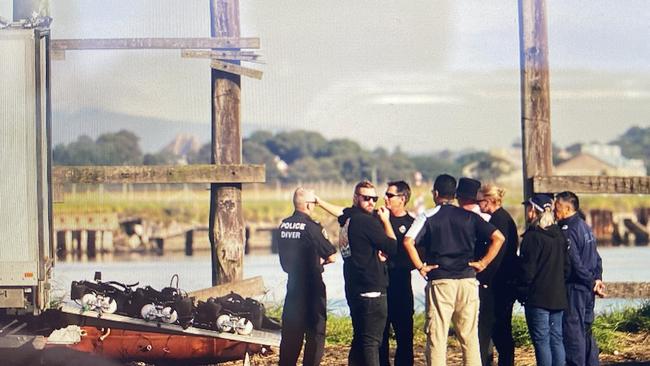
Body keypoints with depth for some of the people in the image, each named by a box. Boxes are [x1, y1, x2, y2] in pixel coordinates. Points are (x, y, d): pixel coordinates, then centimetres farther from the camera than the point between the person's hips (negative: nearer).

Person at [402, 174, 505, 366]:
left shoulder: (427, 217, 0)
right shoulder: (469, 217, 8)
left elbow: (408, 241, -15)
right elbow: (498, 238, 2)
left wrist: (420, 267, -5)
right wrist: (483, 263, 5)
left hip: (439, 282, -3)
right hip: (467, 280, 3)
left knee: (437, 336, -1)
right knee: (469, 336, 7)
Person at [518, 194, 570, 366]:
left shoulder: (532, 237, -13)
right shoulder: (559, 234, 10)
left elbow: (528, 270, -13)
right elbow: (567, 266, 15)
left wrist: (521, 292, -3)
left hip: (538, 297, -7)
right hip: (558, 296, 7)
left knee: (541, 340, -4)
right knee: (556, 339, 10)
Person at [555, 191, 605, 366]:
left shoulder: (567, 231, -16)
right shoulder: (584, 227, 14)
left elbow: (575, 263, -20)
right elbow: (595, 257, 14)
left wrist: (592, 283, -13)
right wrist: (597, 278, 5)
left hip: (574, 288, -9)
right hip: (587, 290, 9)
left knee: (573, 331, -5)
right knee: (586, 330, 16)